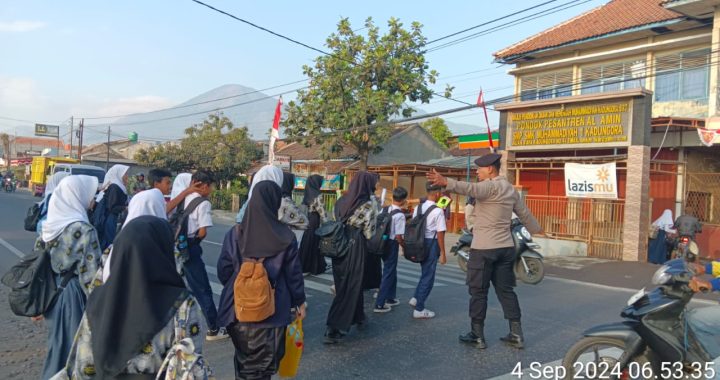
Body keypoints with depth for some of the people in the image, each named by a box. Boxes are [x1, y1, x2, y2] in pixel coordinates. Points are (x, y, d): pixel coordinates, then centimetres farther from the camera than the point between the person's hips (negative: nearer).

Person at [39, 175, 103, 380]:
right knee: (73, 345, 6)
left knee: (57, 344, 21)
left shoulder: (49, 225, 2)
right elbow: (91, 275, -19)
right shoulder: (84, 230, -19)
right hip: (74, 294, -7)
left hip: (51, 291, 7)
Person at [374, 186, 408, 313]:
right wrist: (405, 245, -1)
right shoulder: (400, 215, -18)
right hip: (392, 245, -8)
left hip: (383, 242, 8)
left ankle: (390, 298, 37)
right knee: (388, 273, 2)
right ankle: (379, 304, 4)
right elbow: (398, 237, -17)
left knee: (391, 271, 23)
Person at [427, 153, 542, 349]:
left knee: (478, 291, 3)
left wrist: (445, 182, -49)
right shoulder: (510, 189, 14)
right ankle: (516, 335, 16)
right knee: (506, 290, 13)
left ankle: (477, 335, 10)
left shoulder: (490, 186, -12)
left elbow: (470, 188, -34)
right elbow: (524, 213, 26)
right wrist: (536, 229, 43)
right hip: (506, 247, 8)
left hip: (484, 248, -8)